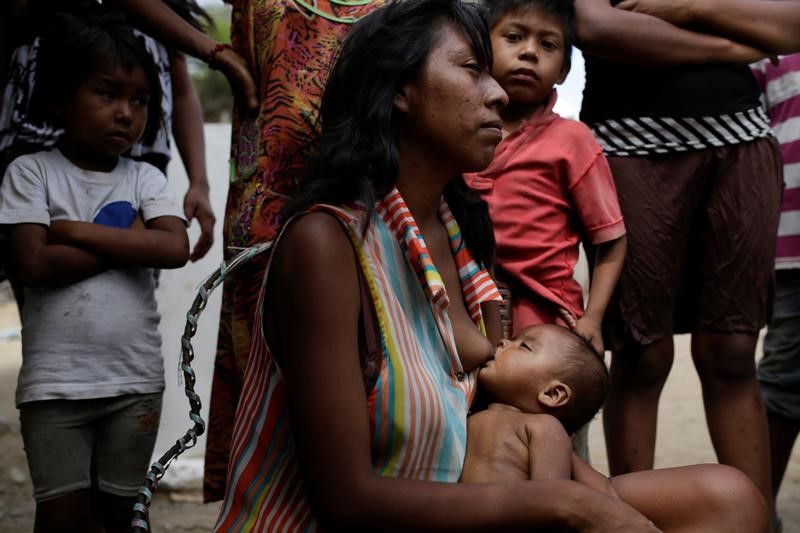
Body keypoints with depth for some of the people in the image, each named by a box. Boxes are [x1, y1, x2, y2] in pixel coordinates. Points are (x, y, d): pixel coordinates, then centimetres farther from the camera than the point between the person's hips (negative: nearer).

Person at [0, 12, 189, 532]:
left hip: (136, 379, 3)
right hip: (56, 382, -2)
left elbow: (174, 249, -13)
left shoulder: (145, 178, 4)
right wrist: (129, 241, -12)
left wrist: (78, 230, -13)